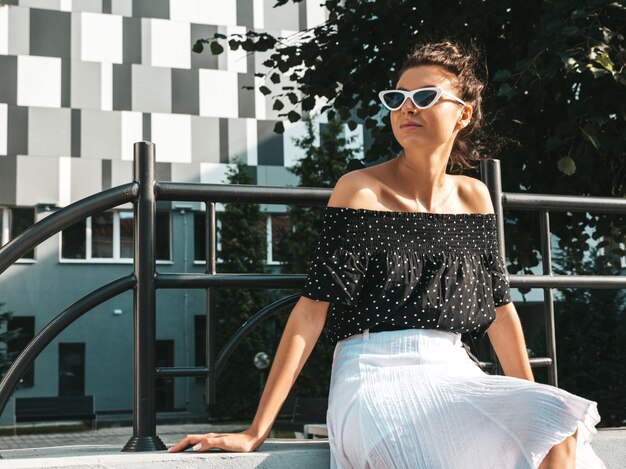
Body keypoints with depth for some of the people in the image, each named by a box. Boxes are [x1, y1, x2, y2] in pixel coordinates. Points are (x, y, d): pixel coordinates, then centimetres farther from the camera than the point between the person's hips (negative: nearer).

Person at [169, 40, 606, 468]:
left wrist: (536, 401, 15)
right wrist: (256, 433, -12)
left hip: (453, 375, 5)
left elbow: (501, 309, 15)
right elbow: (312, 308, -9)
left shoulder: (473, 196, 11)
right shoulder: (360, 190, -3)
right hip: (377, 380, -5)